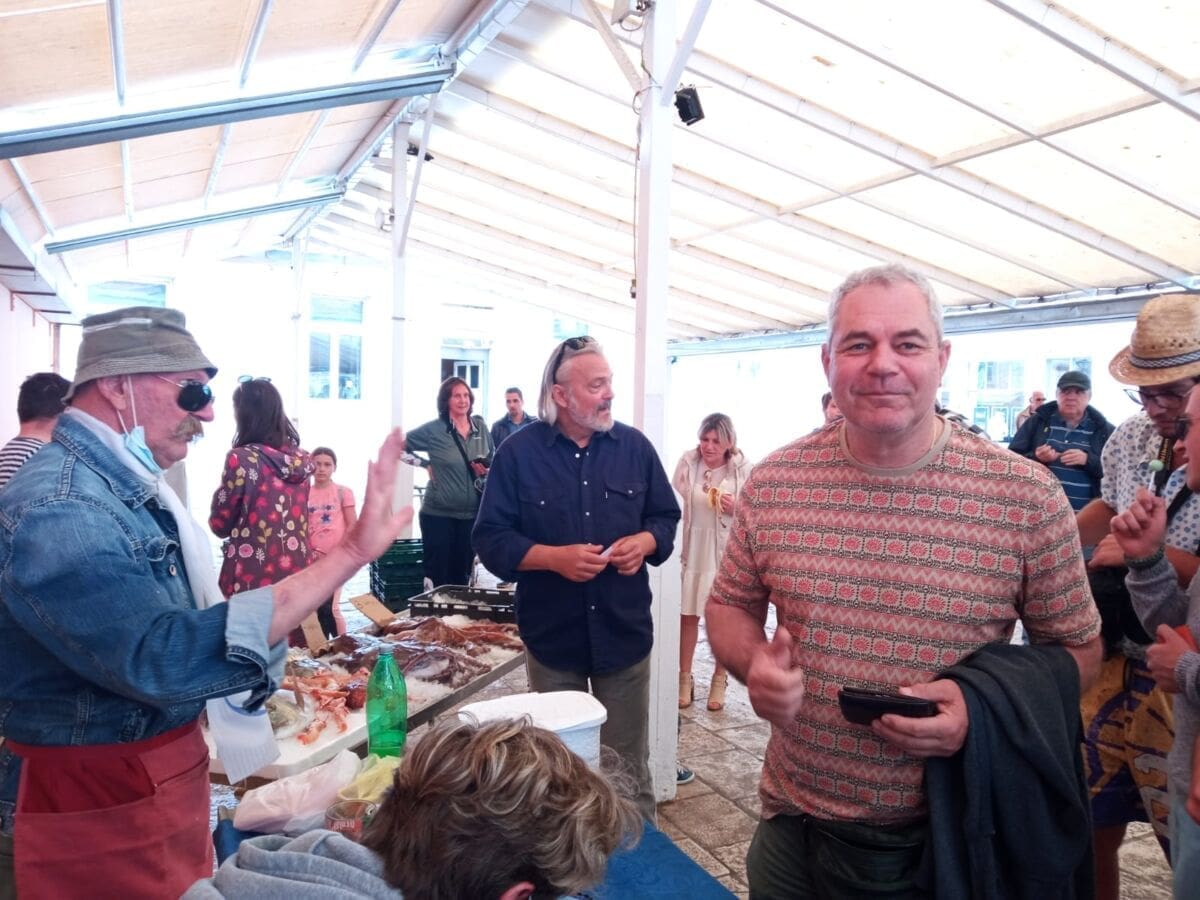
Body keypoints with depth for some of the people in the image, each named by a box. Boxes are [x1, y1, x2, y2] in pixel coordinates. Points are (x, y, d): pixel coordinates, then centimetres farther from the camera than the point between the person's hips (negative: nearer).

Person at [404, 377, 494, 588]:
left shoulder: (481, 427, 5)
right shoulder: (433, 430, -7)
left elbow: (491, 461, 16)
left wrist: (486, 471, -5)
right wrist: (426, 463, -7)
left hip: (471, 514, 4)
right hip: (438, 514, -4)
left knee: (462, 576, 13)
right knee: (438, 576, 3)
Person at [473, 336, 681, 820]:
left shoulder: (634, 446, 2)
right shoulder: (520, 452, -6)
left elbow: (665, 517, 11)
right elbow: (491, 539, -6)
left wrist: (644, 542, -11)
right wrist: (554, 557, -20)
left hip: (625, 633, 1)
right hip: (552, 637, -1)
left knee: (629, 767, 12)